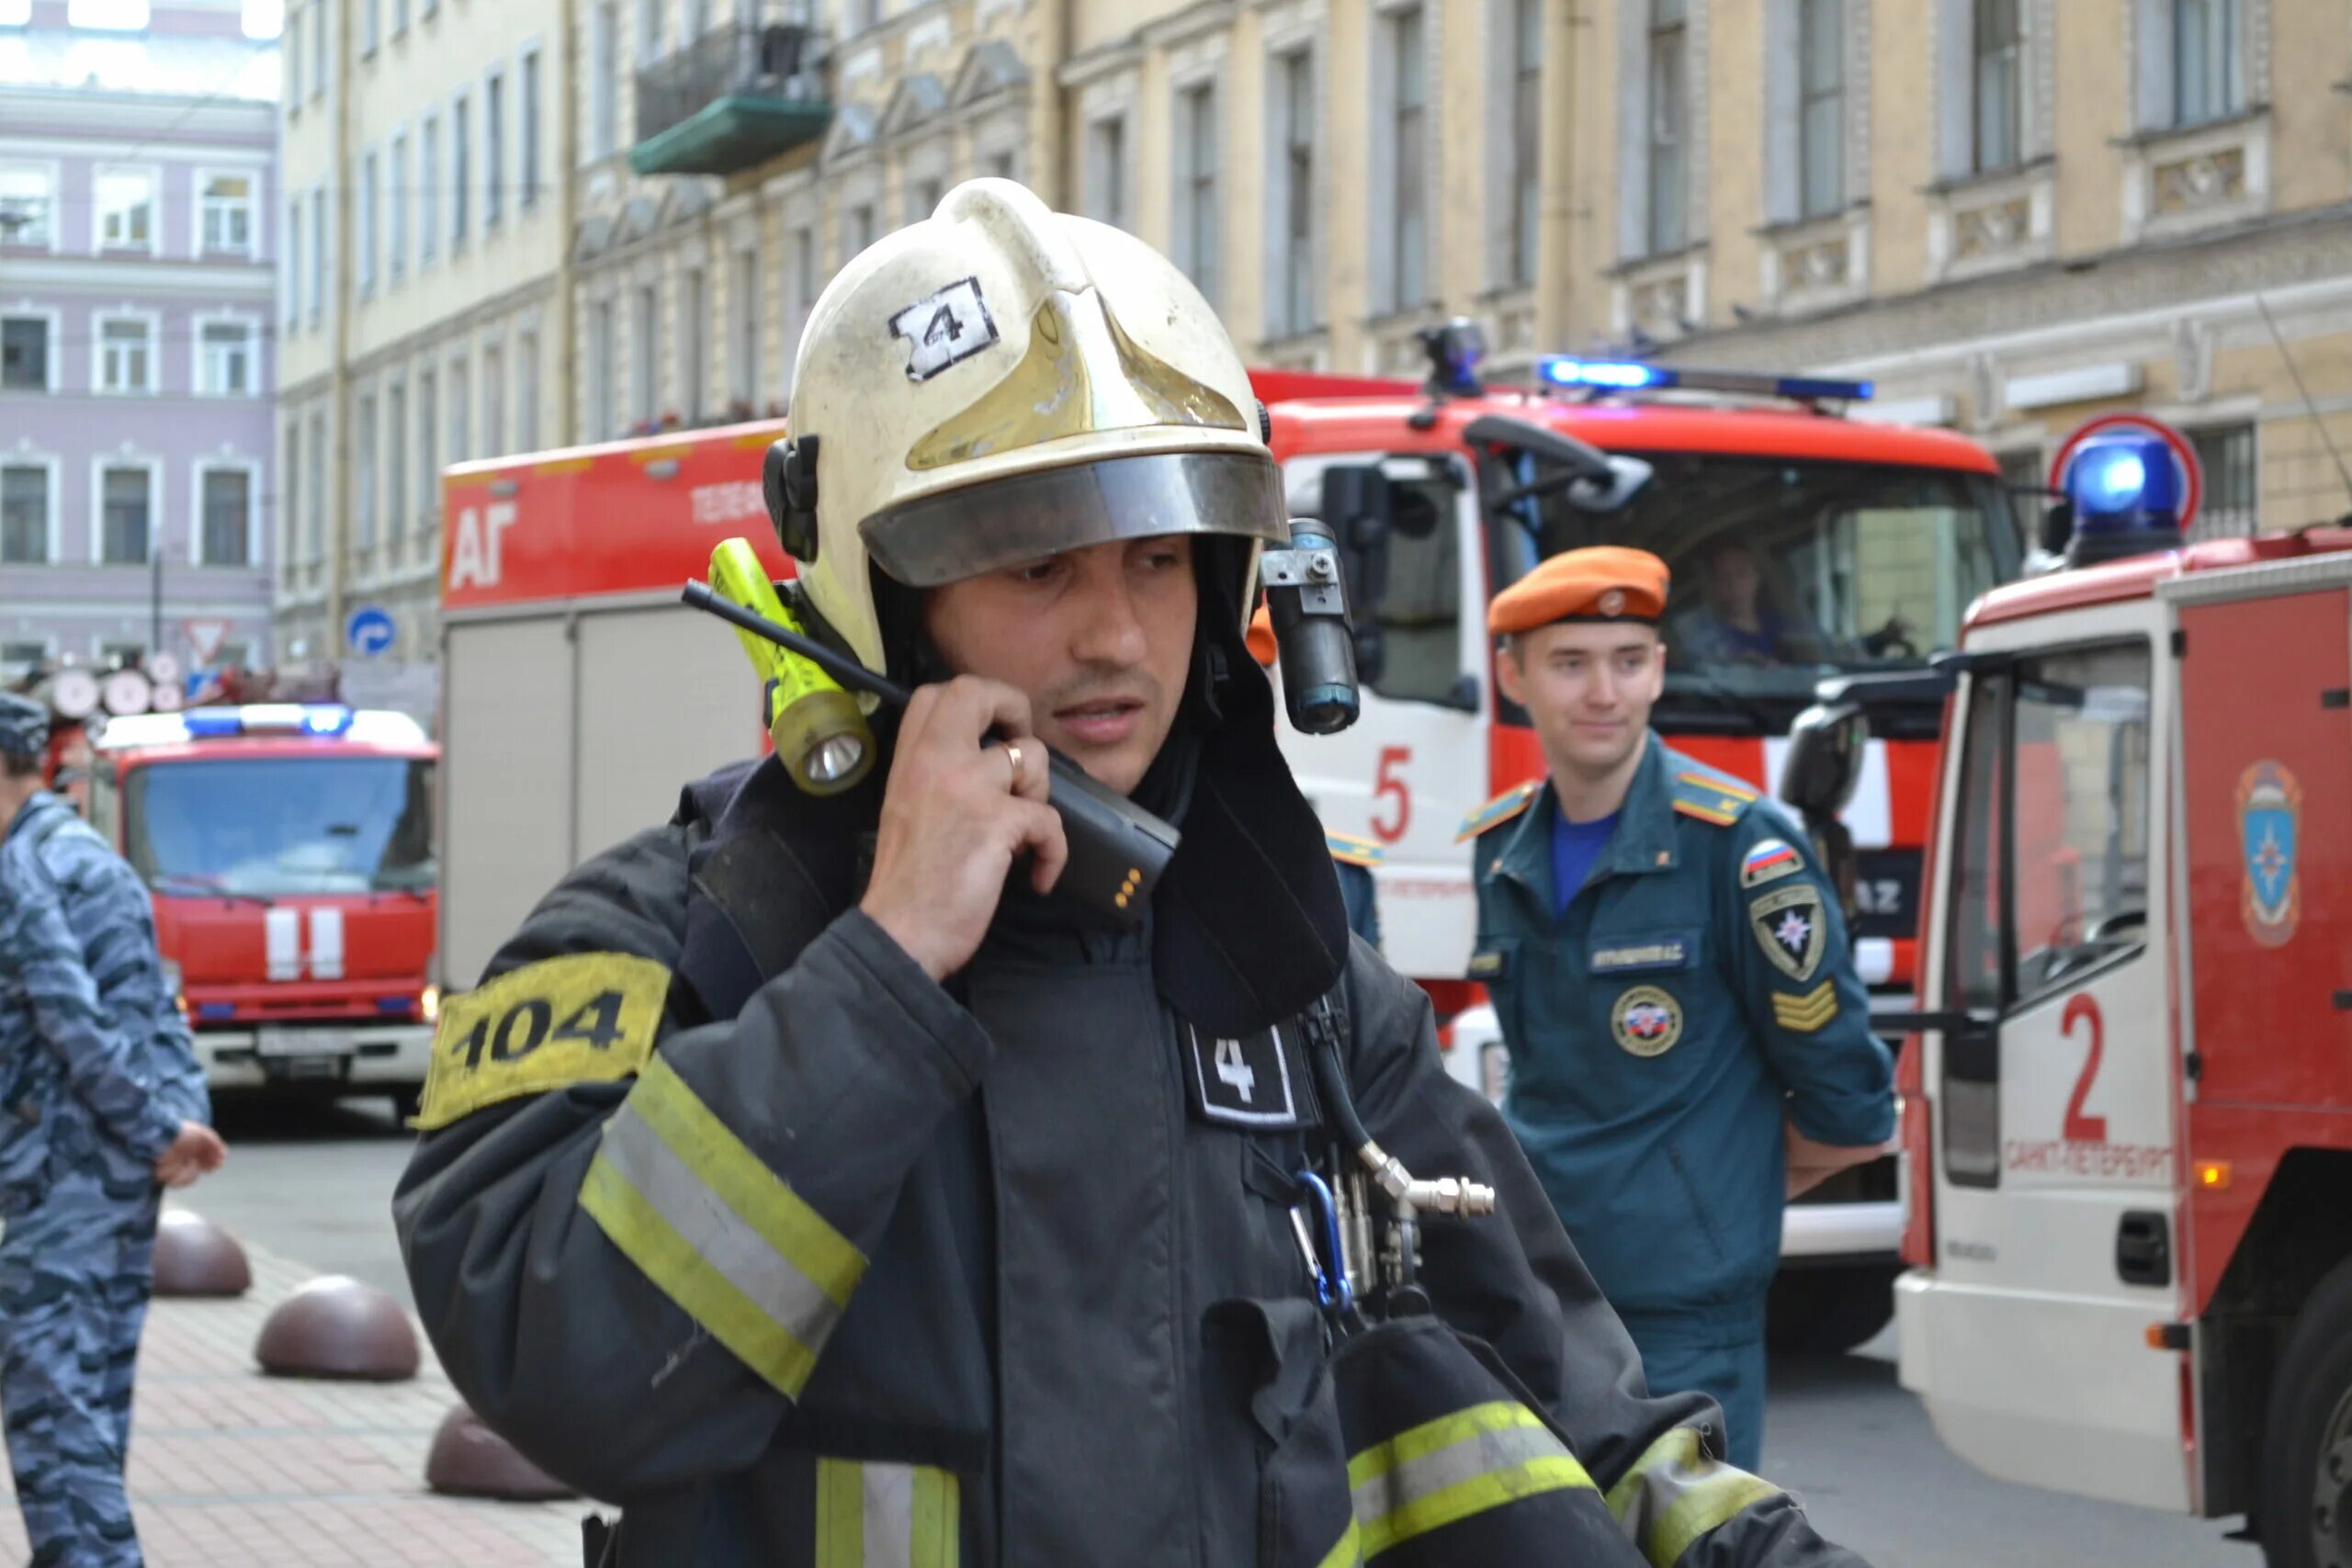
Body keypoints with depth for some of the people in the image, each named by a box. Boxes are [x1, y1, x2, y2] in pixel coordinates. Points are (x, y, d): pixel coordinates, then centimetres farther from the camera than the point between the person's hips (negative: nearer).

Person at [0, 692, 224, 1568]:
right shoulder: (93, 858, 18)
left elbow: (73, 1021, -19)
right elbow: (155, 1010, 13)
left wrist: (156, 1131, -15)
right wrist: (180, 1120, 3)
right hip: (122, 1168, 9)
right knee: (91, 1399, 14)